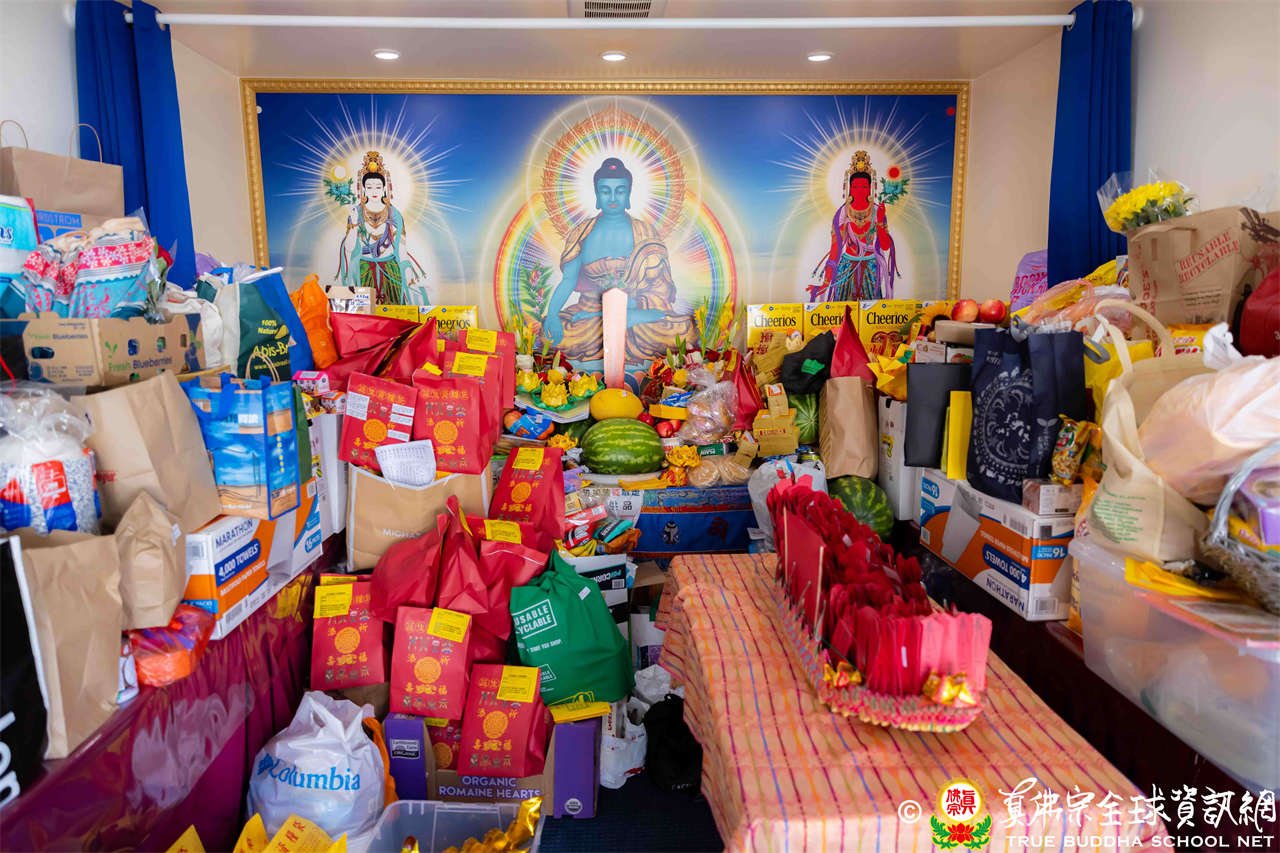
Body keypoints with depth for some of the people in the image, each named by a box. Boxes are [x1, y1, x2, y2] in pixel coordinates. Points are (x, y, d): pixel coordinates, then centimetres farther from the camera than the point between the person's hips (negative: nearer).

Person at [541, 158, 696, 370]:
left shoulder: (646, 233, 0)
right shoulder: (582, 233, 4)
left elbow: (662, 289, -7)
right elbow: (568, 279, 0)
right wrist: (552, 312, -20)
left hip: (637, 307, -1)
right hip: (591, 307, 1)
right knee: (554, 331, -30)